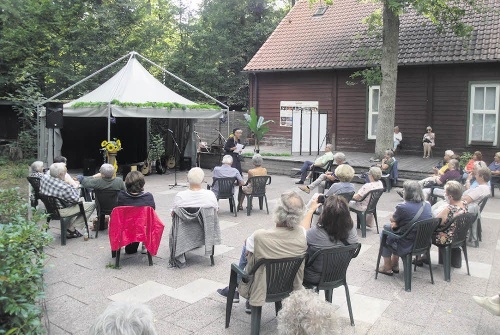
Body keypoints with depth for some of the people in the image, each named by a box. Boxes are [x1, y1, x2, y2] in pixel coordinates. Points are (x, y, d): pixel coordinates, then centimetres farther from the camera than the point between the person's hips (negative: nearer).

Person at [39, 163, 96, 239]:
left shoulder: (43, 179, -7)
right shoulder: (64, 187, -30)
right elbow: (76, 199, -16)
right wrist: (76, 188, 2)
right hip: (60, 212, -9)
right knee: (91, 205, -5)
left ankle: (70, 227, 22)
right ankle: (70, 229, 4)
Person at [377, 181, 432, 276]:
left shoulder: (402, 207, -23)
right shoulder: (427, 205, -1)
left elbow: (392, 220, -4)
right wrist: (397, 222, 7)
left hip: (408, 246, -7)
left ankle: (387, 267, 29)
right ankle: (395, 265, 36)